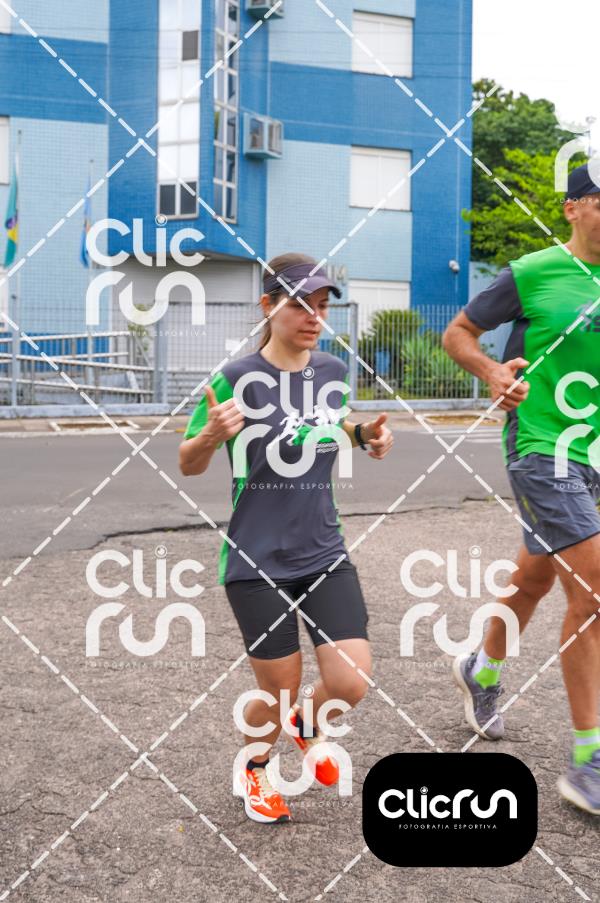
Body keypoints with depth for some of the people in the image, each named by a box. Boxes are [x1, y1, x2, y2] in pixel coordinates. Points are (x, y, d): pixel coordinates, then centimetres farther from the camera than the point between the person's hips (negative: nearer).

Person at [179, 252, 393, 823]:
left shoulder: (334, 372, 2)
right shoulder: (236, 378, -12)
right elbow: (188, 465, -5)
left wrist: (364, 435, 0)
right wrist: (211, 434, -27)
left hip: (325, 554, 4)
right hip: (256, 561, -4)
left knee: (351, 682, -5)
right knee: (279, 691, 5)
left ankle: (307, 727, 32)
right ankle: (254, 770, 40)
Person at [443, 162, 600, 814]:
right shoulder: (532, 273, -8)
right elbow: (457, 332, 1)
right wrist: (492, 370, -17)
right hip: (542, 448, -6)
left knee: (535, 576, 20)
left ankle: (481, 671, 48)